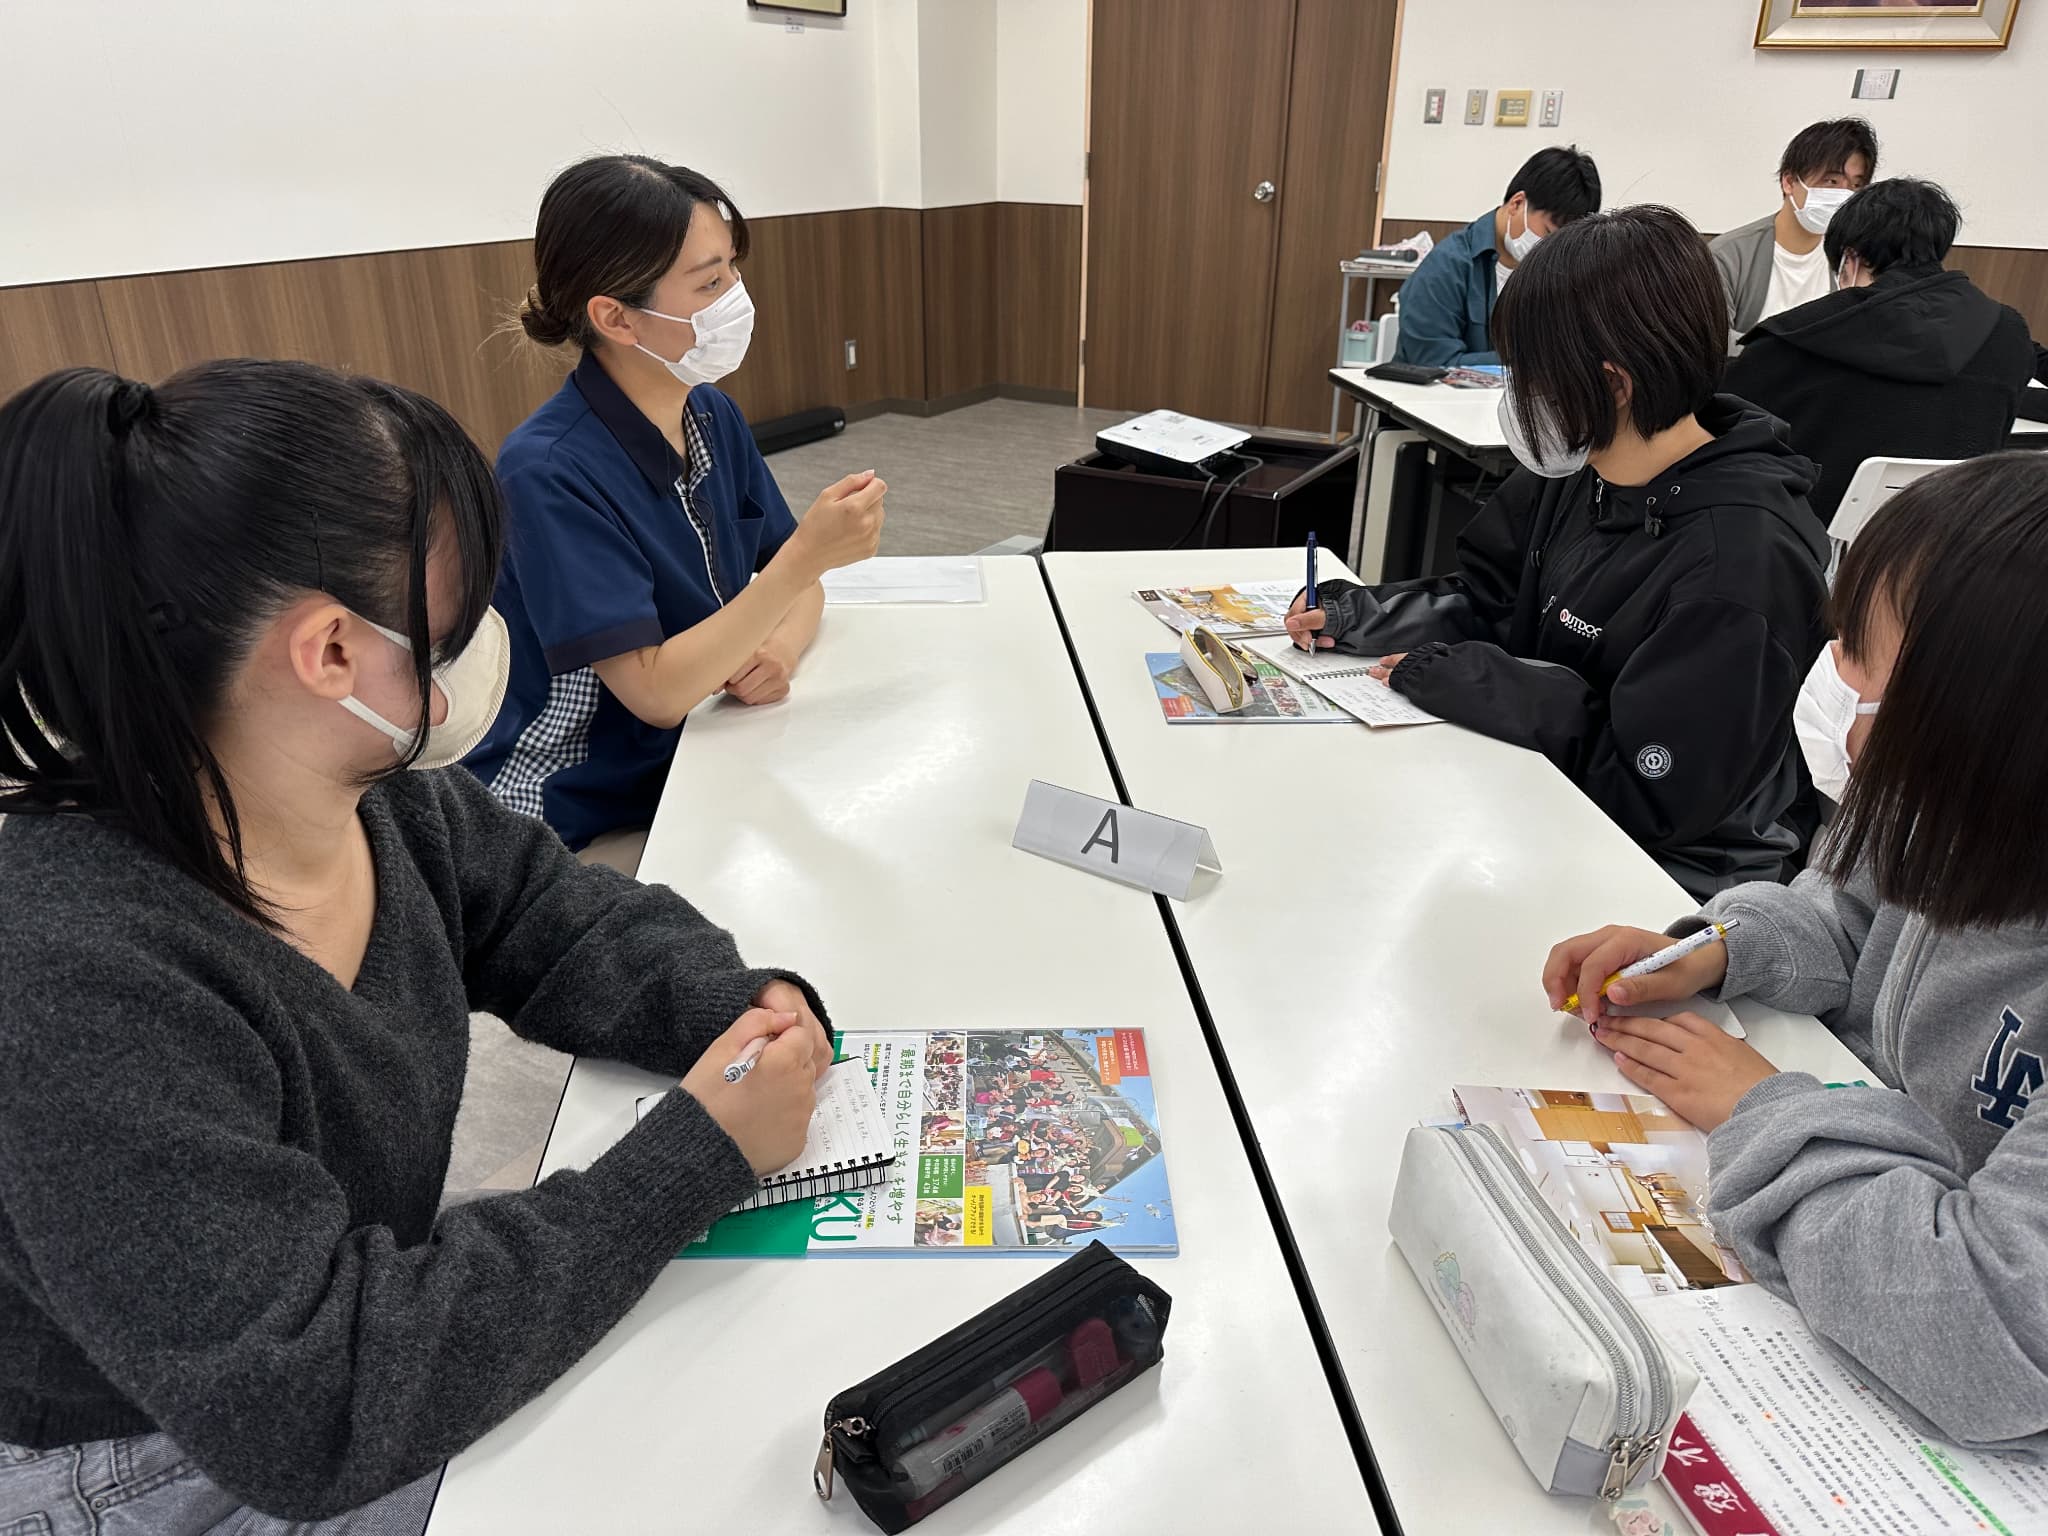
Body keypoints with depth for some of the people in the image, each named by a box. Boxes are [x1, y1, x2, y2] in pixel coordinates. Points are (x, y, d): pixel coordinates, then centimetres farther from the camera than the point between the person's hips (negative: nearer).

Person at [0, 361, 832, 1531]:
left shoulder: (378, 790, -12)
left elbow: (566, 924, 4)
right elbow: (313, 1412, -31)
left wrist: (737, 1008, -16)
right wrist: (696, 1160, -30)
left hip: (374, 1333, 6)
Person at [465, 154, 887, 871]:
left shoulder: (713, 416, 0)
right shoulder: (550, 471, -22)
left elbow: (795, 582, 7)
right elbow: (656, 691, -25)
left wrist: (779, 651, -15)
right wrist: (806, 557, -30)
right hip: (584, 827, -6)